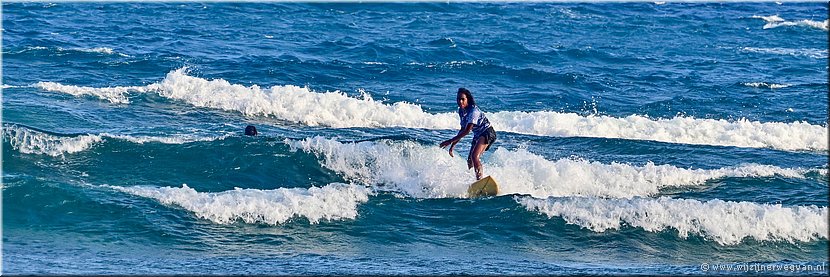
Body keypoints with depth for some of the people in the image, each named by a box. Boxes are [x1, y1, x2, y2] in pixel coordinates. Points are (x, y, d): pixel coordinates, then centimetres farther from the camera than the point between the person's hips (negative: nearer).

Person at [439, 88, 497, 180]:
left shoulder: (473, 111, -24)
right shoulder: (461, 111, 2)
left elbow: (467, 131, -29)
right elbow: (462, 130, 12)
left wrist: (450, 141, -30)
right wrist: (452, 146, 12)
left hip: (487, 132, -10)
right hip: (477, 135, 10)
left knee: (475, 156, -27)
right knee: (470, 161, 10)